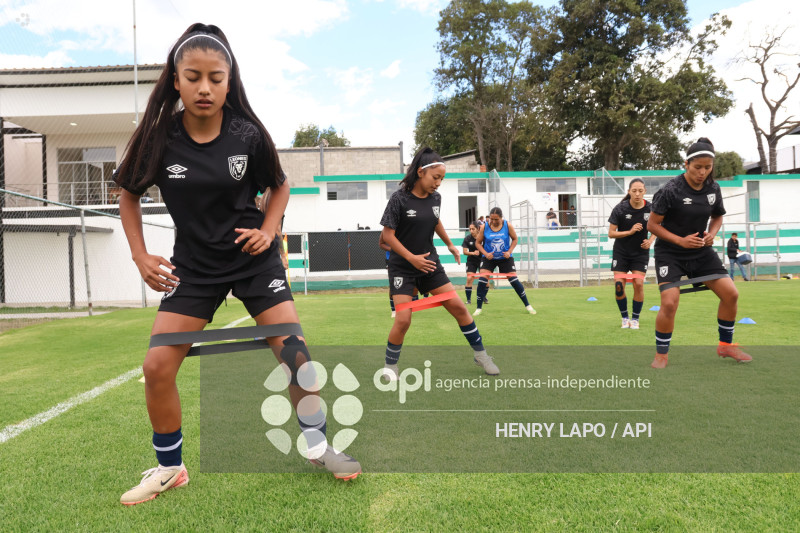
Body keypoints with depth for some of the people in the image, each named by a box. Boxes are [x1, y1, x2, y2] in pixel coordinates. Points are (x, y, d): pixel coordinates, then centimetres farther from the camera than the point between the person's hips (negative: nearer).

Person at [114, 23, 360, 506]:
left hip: (252, 258, -1)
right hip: (194, 264, 1)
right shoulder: (159, 139, -9)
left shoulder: (248, 135, -10)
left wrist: (269, 229, -8)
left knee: (294, 351, -9)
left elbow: (281, 186, 8)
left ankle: (318, 447, 13)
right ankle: (170, 468, 18)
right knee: (157, 367, -5)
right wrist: (141, 256, -3)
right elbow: (130, 195, 7)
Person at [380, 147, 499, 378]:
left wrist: (450, 244, 26)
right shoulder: (399, 199, -16)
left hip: (430, 264, 5)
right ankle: (390, 366, 12)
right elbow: (387, 234, -15)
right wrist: (411, 258, -22)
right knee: (403, 320, -12)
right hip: (402, 268, -5)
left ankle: (480, 354, 21)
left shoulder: (435, 198, 0)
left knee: (458, 307, 4)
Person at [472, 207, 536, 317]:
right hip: (489, 258, 0)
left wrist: (509, 251, -11)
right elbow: (478, 243, -1)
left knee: (514, 280, -3)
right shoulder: (484, 227, -10)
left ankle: (527, 305, 14)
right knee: (482, 280, -15)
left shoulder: (508, 225, -10)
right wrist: (485, 253, -16)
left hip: (505, 258, 0)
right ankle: (479, 308, 0)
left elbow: (514, 239, 3)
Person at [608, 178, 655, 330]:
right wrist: (630, 231, -22)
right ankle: (625, 317, 14)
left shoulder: (650, 209, -8)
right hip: (621, 253, -1)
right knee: (619, 286, -7)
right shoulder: (620, 208, -13)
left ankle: (635, 318, 10)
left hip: (640, 252, 1)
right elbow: (611, 233, -10)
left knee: (639, 284, -8)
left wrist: (650, 241, -10)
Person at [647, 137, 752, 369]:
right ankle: (661, 355, 3)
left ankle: (726, 345, 23)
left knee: (731, 294, 1)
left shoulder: (714, 188, 0)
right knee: (669, 303, -18)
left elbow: (717, 216, 16)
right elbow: (652, 224, -13)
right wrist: (680, 240, -22)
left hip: (701, 252, 6)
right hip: (670, 254, -6)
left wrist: (712, 233, -5)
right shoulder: (670, 191, -17)